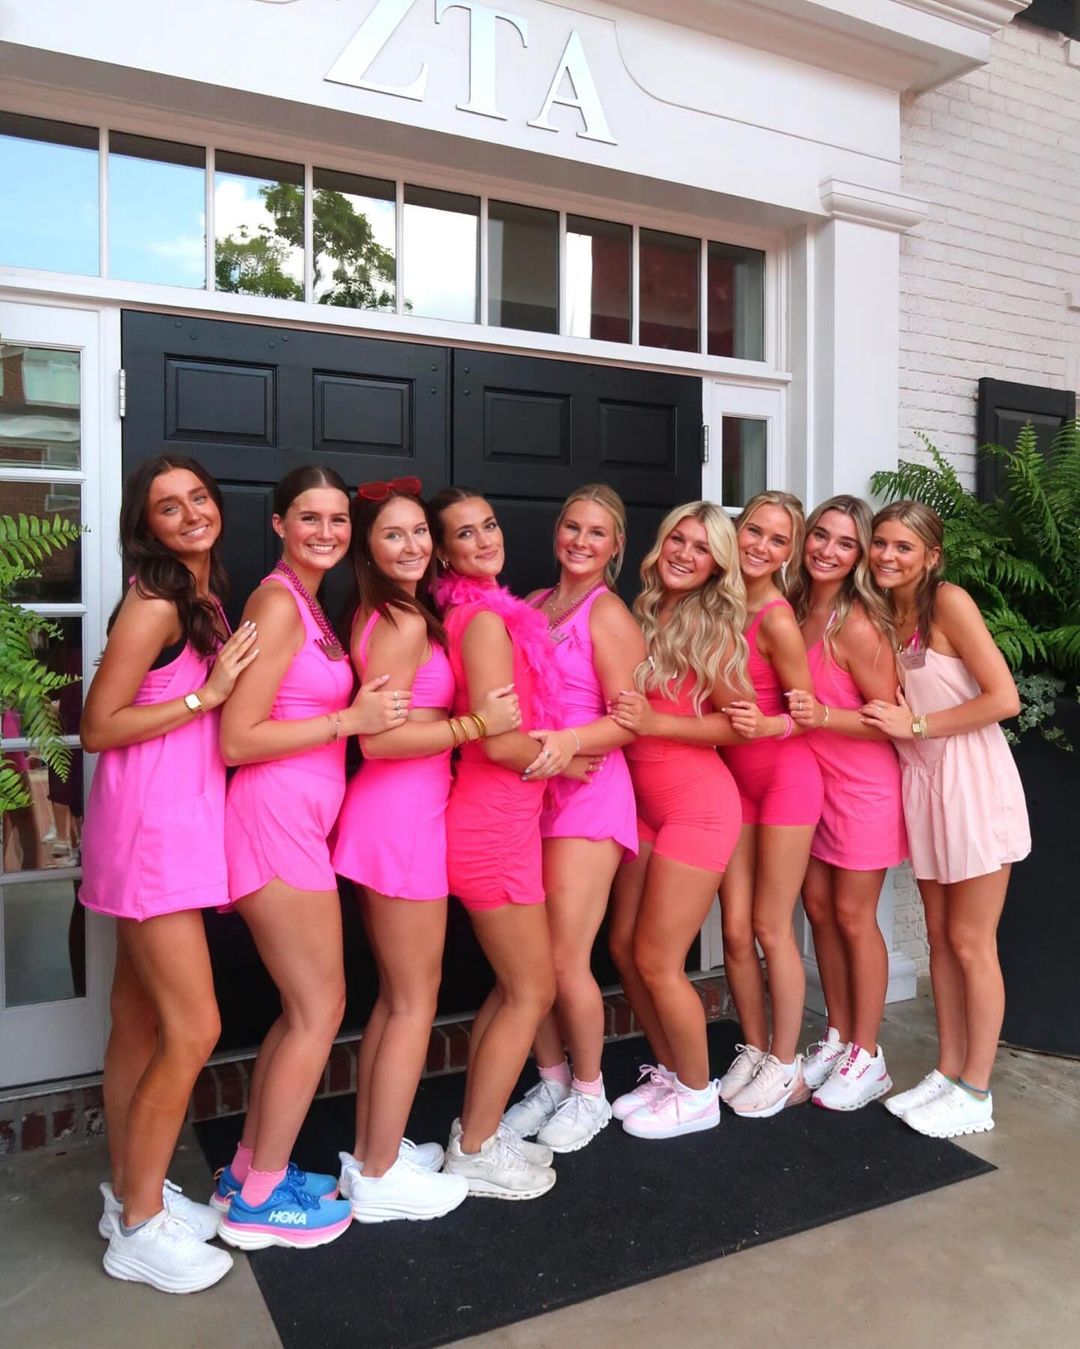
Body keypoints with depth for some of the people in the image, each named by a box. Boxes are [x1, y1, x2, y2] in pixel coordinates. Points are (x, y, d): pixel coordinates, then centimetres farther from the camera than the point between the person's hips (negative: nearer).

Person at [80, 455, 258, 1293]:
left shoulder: (206, 600, 11)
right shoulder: (154, 604, -15)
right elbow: (97, 729, -16)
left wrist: (227, 685, 1)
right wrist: (206, 695, -18)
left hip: (186, 822, 9)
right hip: (151, 825, -9)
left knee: (140, 1021, 17)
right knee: (194, 1029, -5)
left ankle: (130, 1192, 31)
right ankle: (139, 1227, 12)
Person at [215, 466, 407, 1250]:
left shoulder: (309, 604, 15)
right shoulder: (278, 603, -14)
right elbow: (237, 740, -19)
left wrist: (356, 714, 3)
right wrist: (351, 721, -17)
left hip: (298, 822, 10)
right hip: (276, 822, -10)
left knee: (307, 1006, 17)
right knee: (320, 1008, 1)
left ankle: (249, 1170, 31)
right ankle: (259, 1201, 17)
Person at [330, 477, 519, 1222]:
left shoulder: (384, 615, 13)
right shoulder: (406, 622, -16)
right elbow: (377, 738, -22)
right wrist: (476, 724, -22)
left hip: (397, 812, 10)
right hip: (402, 817, -10)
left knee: (395, 992, 18)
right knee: (416, 998, 2)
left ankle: (370, 1151, 30)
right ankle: (380, 1177, 15)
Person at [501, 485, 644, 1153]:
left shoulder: (608, 613, -6)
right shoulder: (533, 605, 13)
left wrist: (570, 741, -28)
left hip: (588, 794, -6)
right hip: (531, 793, 6)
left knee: (565, 960, -2)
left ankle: (589, 1093, 21)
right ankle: (551, 1080, 30)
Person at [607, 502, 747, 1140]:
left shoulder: (714, 628, -11)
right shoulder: (640, 616, 5)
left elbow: (739, 724, -12)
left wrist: (654, 722, -21)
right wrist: (623, 720, -6)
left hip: (698, 806, -6)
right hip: (644, 805, 6)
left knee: (657, 959, 0)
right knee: (625, 946, 11)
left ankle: (698, 1095, 22)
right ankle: (669, 1071, 33)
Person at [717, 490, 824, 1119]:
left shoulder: (776, 619, -18)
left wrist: (766, 726, -28)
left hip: (786, 777, -6)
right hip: (735, 777, 6)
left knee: (771, 926, 2)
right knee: (736, 928, 8)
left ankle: (786, 1067, 18)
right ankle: (755, 1050, 25)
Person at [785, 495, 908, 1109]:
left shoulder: (856, 625, -22)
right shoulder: (796, 610, 0)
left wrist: (822, 716, -30)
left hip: (862, 785, -7)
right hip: (813, 780, 7)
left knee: (853, 917, 3)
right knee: (819, 907, 12)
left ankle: (867, 1059, 20)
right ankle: (837, 1039, 29)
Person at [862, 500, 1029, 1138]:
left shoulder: (949, 602, -13)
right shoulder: (883, 614, 8)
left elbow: (1004, 698, -18)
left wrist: (916, 725, -16)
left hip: (972, 779, -6)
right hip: (921, 781, 7)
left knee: (971, 942, 2)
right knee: (940, 936, 13)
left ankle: (976, 1093, 15)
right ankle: (948, 1073, 25)